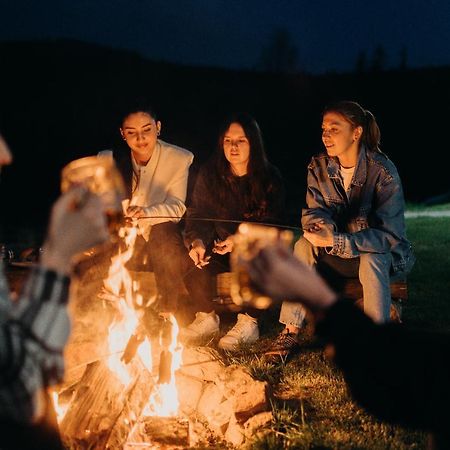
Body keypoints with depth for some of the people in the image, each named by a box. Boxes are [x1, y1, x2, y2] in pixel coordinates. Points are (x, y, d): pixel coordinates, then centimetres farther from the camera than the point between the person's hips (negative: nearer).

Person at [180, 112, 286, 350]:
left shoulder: (270, 177, -9)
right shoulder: (209, 174, -2)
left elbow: (271, 223, -9)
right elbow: (197, 213, -3)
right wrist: (197, 241, -26)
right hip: (220, 244, 3)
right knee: (196, 259, -27)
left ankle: (248, 324, -18)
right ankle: (207, 318, -7)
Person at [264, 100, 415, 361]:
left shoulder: (383, 171, -22)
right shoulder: (319, 167, -6)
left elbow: (390, 234, -27)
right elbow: (313, 212, -4)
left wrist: (336, 241, -37)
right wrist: (320, 225, -31)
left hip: (383, 254, -5)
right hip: (339, 254, 5)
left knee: (371, 259, -37)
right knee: (304, 245, -22)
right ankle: (290, 334, -22)